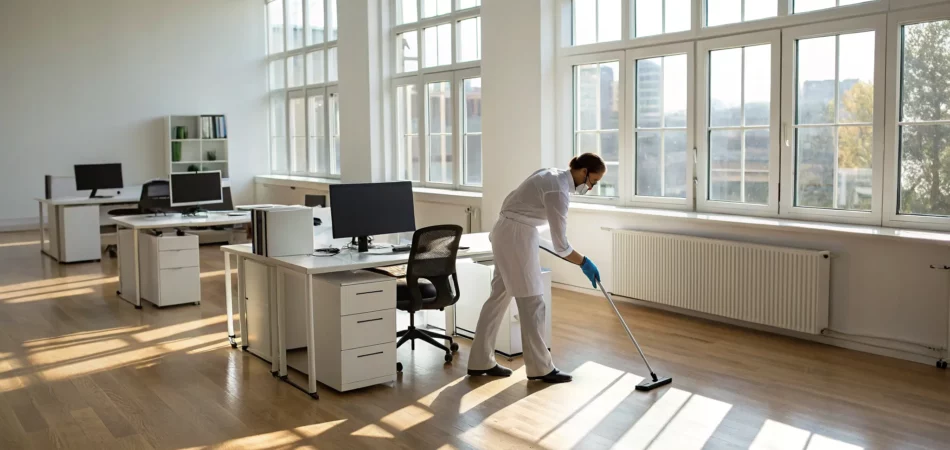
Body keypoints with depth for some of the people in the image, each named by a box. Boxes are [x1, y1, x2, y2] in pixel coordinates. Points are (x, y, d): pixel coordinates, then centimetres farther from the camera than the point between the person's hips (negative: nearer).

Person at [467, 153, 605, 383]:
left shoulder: (554, 176, 9)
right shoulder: (559, 190, -20)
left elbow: (516, 199, 20)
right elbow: (560, 245, -19)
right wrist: (585, 263, -6)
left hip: (507, 232, 10)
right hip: (516, 237, -10)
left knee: (499, 297, 12)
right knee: (531, 303, -2)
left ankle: (480, 361, 18)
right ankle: (540, 368, 8)